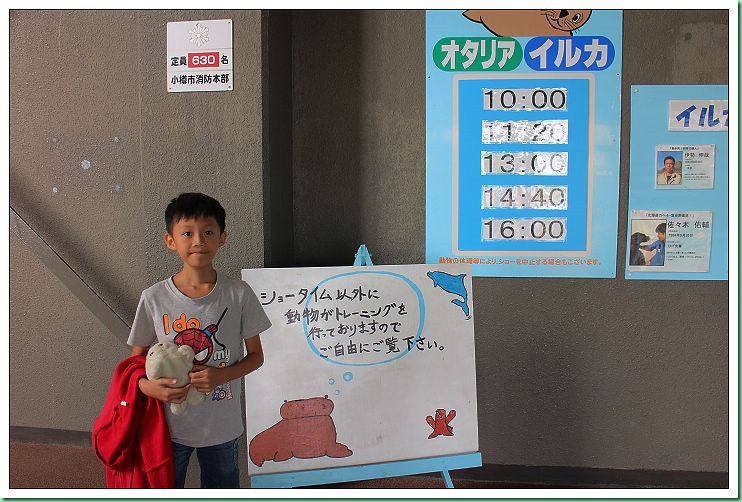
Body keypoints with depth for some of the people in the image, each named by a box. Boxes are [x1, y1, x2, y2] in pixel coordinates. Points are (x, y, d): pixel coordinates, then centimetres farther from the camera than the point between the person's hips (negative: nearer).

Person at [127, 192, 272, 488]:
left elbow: (256, 356, 0)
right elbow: (137, 360, 2)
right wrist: (148, 386, -19)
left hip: (222, 427, 1)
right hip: (168, 426, 0)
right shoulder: (154, 298, -8)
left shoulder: (239, 294, -8)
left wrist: (221, 375, -18)